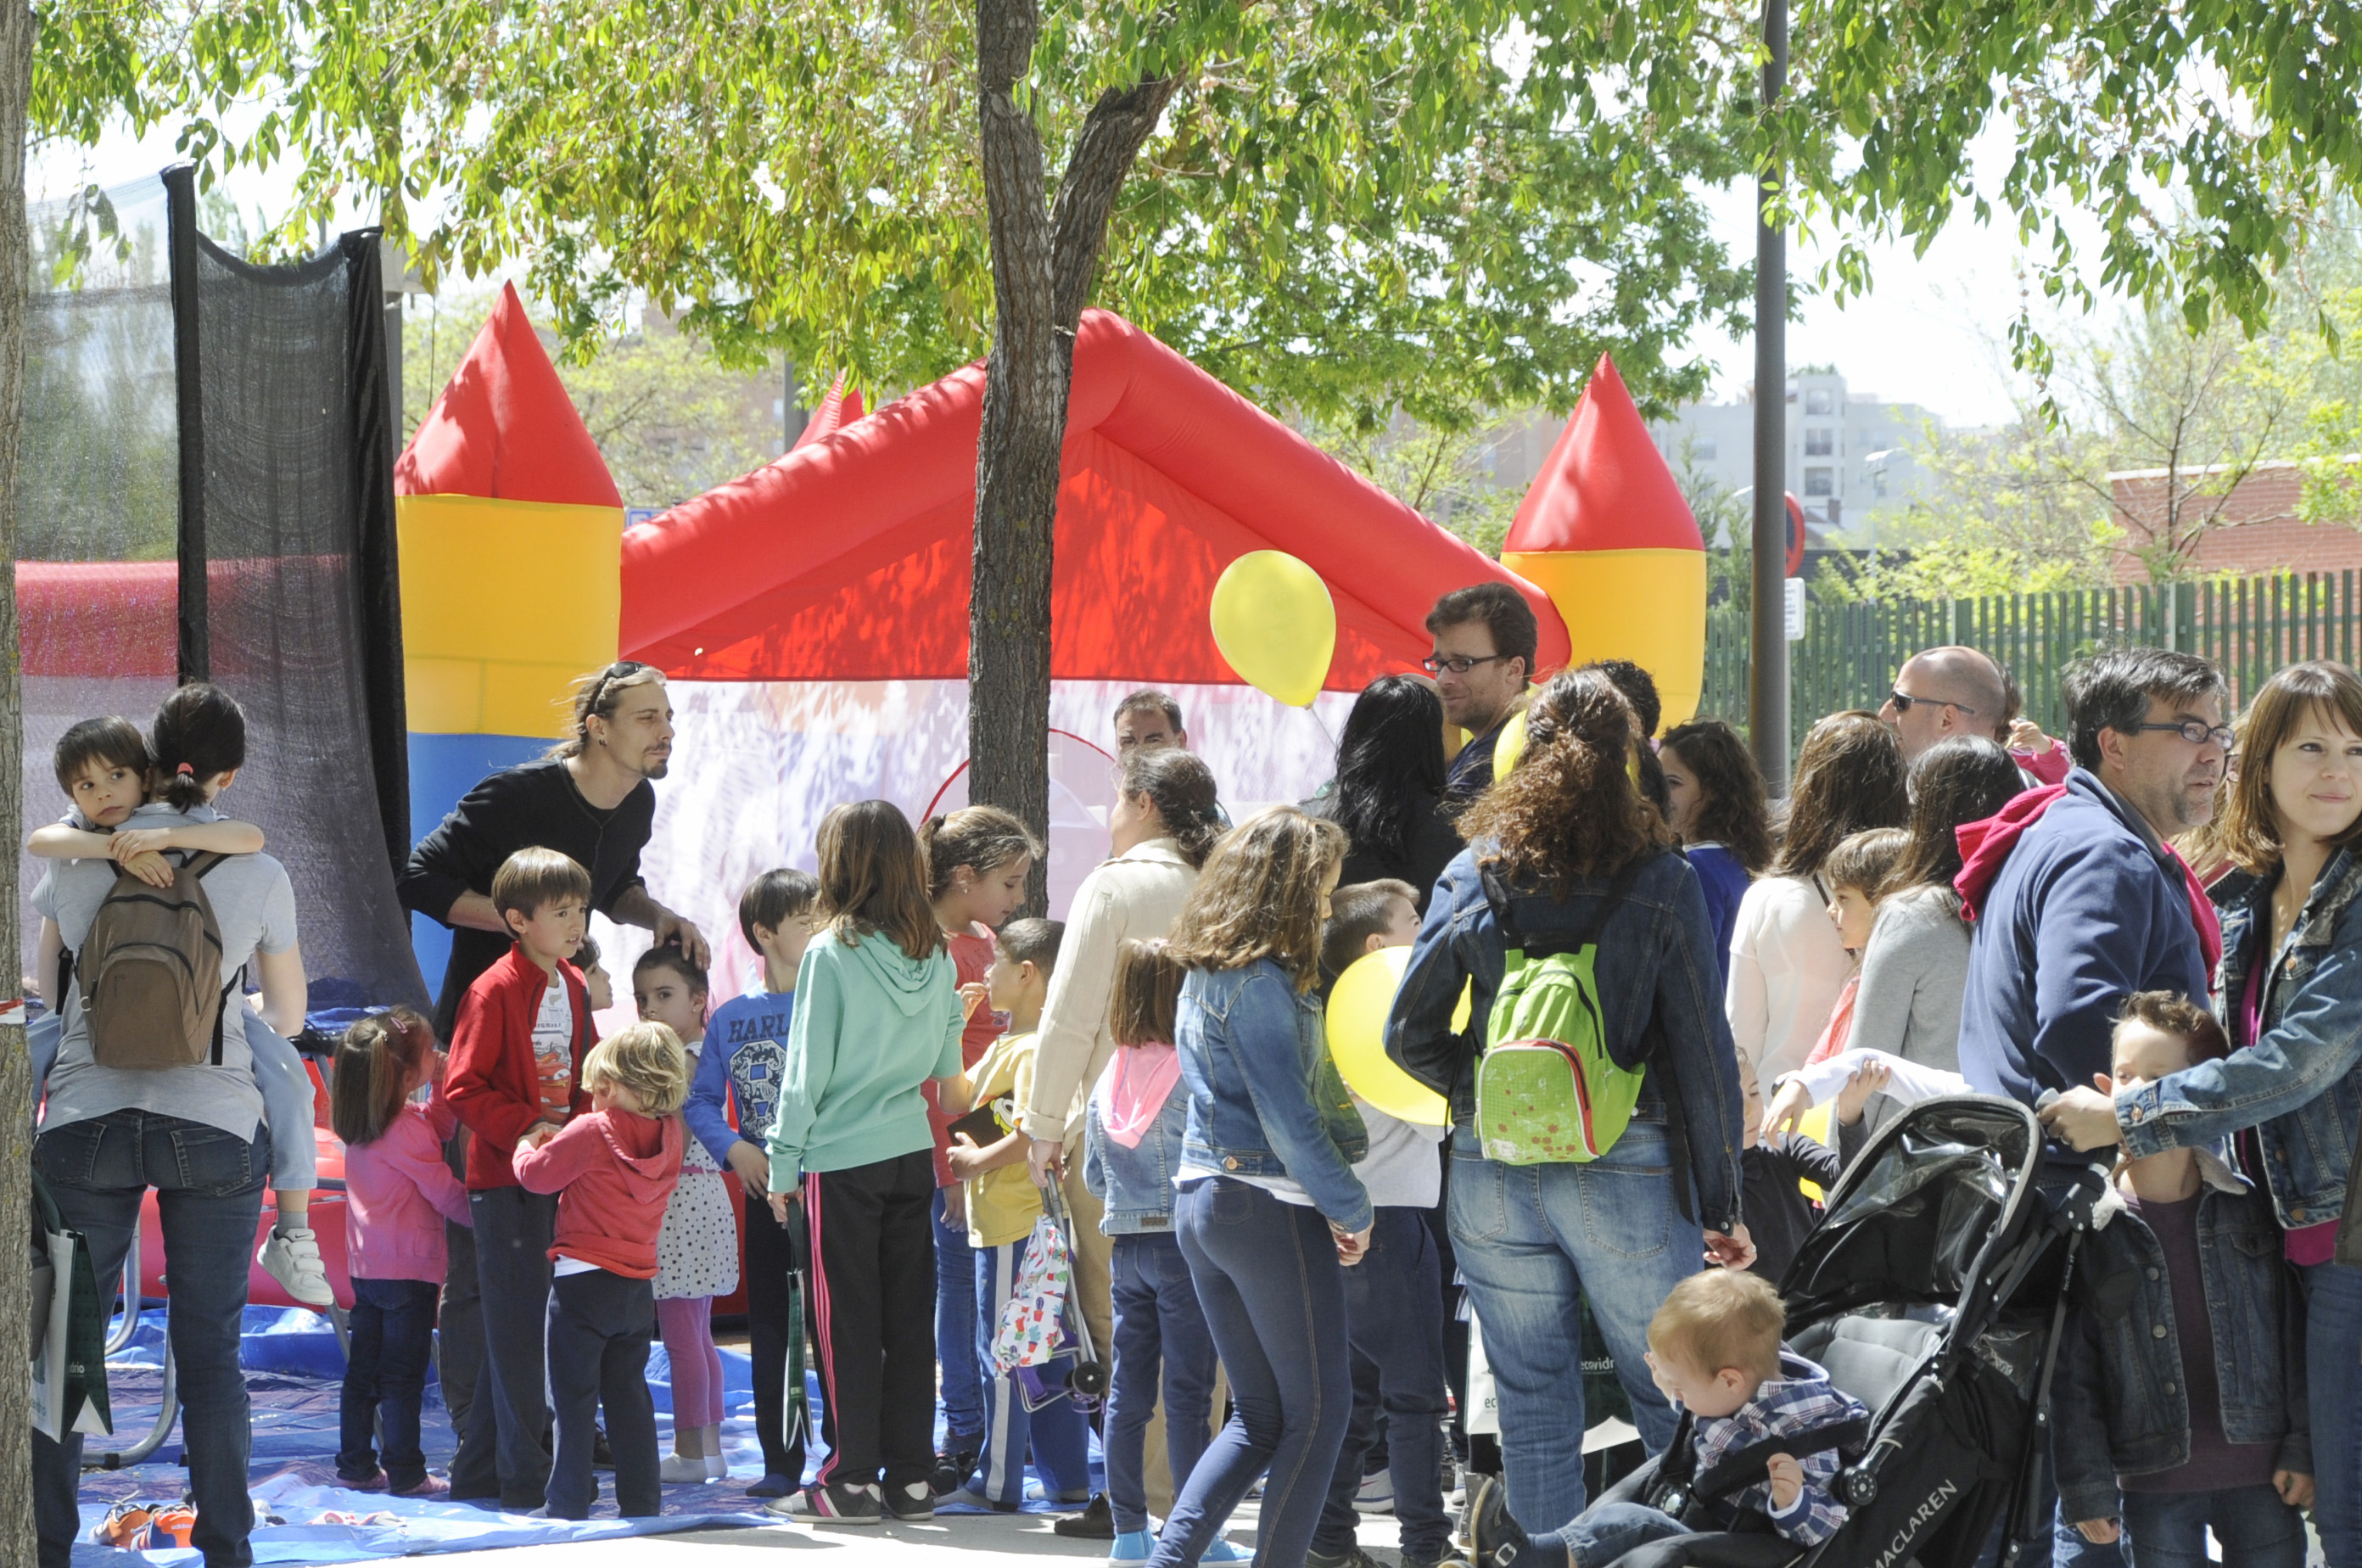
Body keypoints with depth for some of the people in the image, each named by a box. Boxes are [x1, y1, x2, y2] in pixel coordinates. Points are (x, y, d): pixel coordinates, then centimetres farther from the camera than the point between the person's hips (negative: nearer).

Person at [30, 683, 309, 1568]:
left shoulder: (77, 863, 3)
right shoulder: (259, 875, 2)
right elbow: (289, 1017, 15)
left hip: (86, 1119, 0)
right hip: (214, 1121, 0)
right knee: (210, 1350, 5)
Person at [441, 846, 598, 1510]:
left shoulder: (574, 988, 12)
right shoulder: (494, 990, -11)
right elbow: (463, 1087, -14)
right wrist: (523, 1130, -22)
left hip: (558, 1175, 8)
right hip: (504, 1180, -8)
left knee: (520, 1326, 11)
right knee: (517, 1324, -5)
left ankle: (478, 1466, 20)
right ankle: (523, 1475, -2)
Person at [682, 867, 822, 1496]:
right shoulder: (731, 1018, 6)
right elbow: (701, 1101, 10)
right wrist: (735, 1149, -8)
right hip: (763, 1189, 4)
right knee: (771, 1331, 9)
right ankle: (781, 1462, 17)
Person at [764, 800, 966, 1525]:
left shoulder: (830, 955, -12)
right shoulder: (935, 955, 2)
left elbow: (806, 1070, -9)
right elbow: (948, 1064, 11)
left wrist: (784, 1165, -1)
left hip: (843, 1160, -5)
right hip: (913, 1154, 5)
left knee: (849, 1322, 1)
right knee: (909, 1318, 9)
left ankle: (853, 1479, 3)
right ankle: (911, 1477, 11)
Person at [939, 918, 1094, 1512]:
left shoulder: (1036, 1049, -17)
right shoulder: (1004, 1045, 16)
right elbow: (957, 1101, 21)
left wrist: (979, 1161, -17)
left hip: (1015, 1227, -11)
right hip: (998, 1221, 11)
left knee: (1002, 1354, -5)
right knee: (1049, 1353, 14)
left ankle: (998, 1483, 0)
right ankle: (1067, 1478, 19)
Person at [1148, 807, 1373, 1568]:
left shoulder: (1203, 975, 14)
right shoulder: (1262, 979, -15)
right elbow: (1288, 1119, -19)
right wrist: (1350, 1208, -11)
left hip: (1201, 1199, 9)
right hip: (1271, 1208, -9)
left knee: (1258, 1416, 12)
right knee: (1319, 1410, 1)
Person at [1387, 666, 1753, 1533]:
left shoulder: (1473, 874, 1)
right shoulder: (1661, 882, -5)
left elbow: (1410, 1036, 2)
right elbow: (1703, 1053, -3)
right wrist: (1721, 1207, 3)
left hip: (1494, 1170, 2)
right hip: (1627, 1169, -2)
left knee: (1532, 1405, 10)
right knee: (1673, 1402, 5)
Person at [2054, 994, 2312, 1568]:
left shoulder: (2252, 1209, 0)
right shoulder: (2090, 1225, -3)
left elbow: (2295, 1333, 5)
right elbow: (2073, 1369, -2)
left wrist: (2304, 1450, 0)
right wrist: (2087, 1486, -6)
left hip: (2261, 1477, 1)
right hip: (2155, 1485, -1)